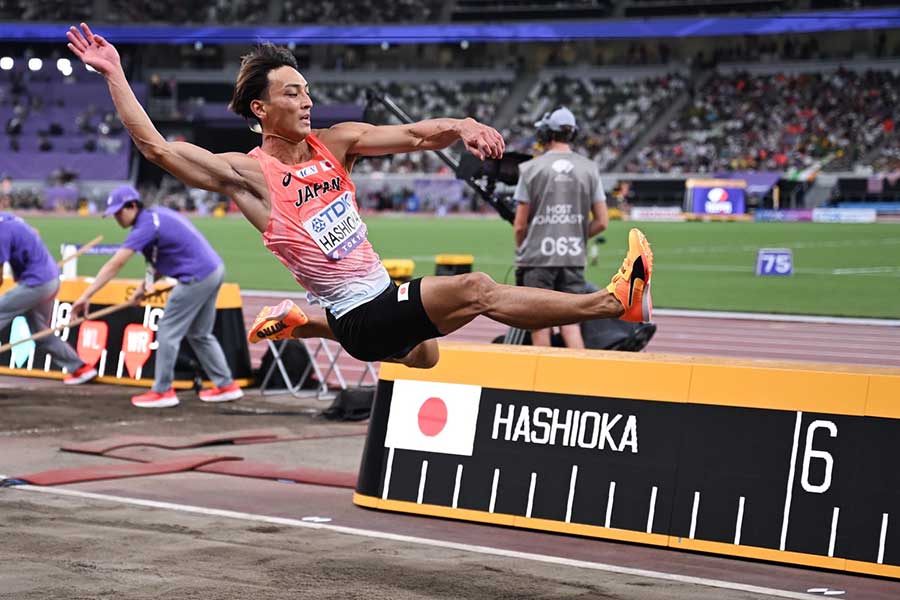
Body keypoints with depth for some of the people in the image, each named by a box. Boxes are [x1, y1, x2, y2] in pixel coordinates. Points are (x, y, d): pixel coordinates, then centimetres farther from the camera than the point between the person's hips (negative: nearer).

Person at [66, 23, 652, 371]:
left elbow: (411, 135, -4)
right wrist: (114, 75, -13)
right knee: (474, 289, -24)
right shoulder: (248, 173, -10)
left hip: (384, 299, 8)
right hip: (361, 317, -8)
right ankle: (614, 301, -24)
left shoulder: (334, 143, 5)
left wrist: (460, 126, -25)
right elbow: (158, 147, -12)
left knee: (425, 354, 38)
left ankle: (299, 323, 38)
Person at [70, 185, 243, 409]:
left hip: (197, 277, -10)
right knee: (199, 334, 21)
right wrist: (146, 284, 9)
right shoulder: (158, 214, 12)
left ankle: (163, 391, 4)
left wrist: (86, 295, -21)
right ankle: (226, 386, 24)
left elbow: (114, 265, -19)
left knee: (168, 332, -1)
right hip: (214, 270, 10)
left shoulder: (145, 227, -15)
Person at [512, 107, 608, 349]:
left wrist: (521, 251, 14)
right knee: (571, 324, 4)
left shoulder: (531, 168, -5)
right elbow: (602, 222, 4)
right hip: (574, 259, 3)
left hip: (537, 257, -3)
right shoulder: (589, 169, 4)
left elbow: (520, 225, -4)